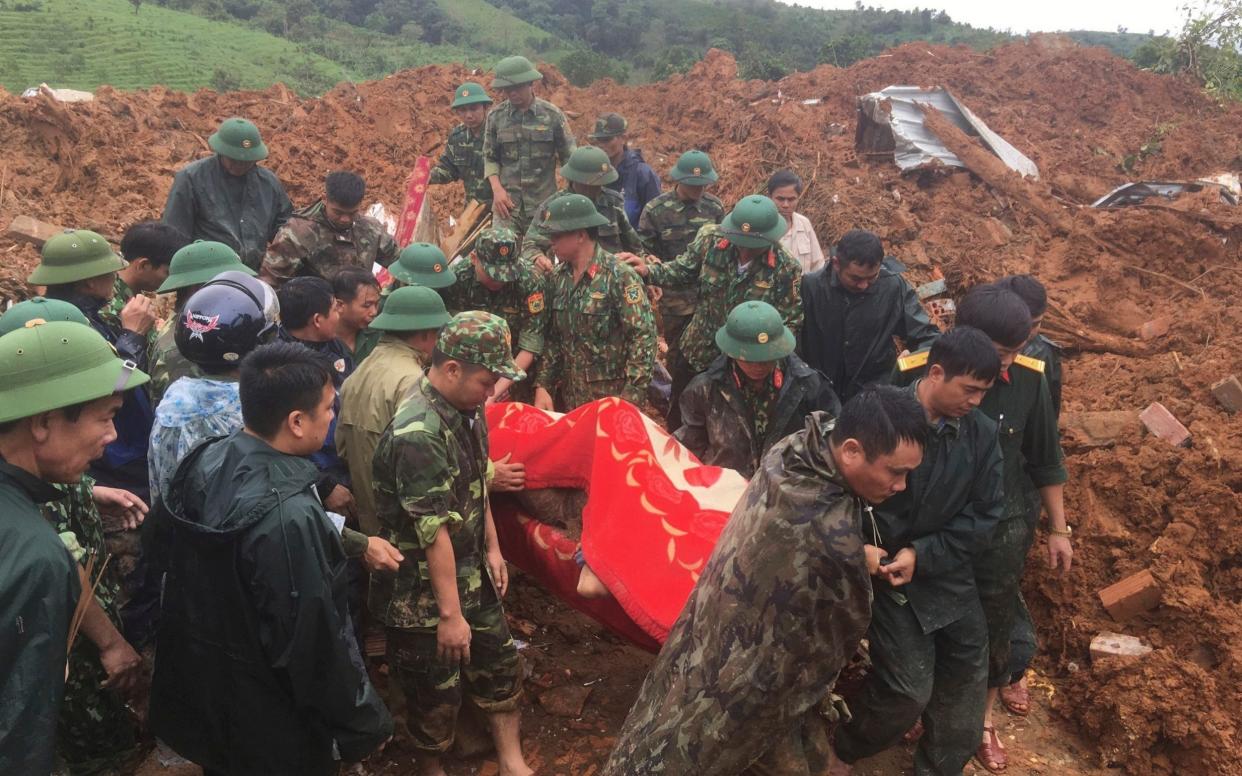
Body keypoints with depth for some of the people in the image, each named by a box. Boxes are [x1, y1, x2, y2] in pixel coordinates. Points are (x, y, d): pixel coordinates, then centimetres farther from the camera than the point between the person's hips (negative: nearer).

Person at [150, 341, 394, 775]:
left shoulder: (205, 463, -8)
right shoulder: (289, 517, -35)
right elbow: (316, 644, -27)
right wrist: (364, 726, -14)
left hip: (199, 690, 8)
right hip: (267, 729, -7)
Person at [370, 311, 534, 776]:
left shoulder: (468, 408, -1)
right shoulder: (418, 433, -29)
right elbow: (434, 531, -26)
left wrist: (492, 548, 13)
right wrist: (449, 614, -21)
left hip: (470, 574, 9)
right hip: (423, 590, -8)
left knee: (500, 665, 19)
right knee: (437, 694, 10)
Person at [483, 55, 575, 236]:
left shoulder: (552, 115, -2)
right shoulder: (495, 116, 2)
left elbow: (569, 158, 3)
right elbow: (490, 157, 9)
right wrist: (497, 189, -7)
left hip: (544, 204, 0)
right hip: (507, 202, 0)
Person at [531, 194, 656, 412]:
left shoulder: (619, 276, -15)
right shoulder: (558, 277, 4)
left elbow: (643, 336, -17)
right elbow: (551, 337, 10)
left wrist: (630, 400, -21)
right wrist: (542, 386, 1)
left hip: (610, 397, -6)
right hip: (567, 397, 6)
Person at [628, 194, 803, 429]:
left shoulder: (786, 270, -21)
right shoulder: (711, 240, -14)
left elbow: (789, 323, -16)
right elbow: (683, 271, 0)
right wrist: (648, 272, -16)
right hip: (697, 354, 3)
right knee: (679, 418, 23)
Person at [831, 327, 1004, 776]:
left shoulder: (982, 433, -4)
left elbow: (983, 515, -4)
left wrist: (923, 555, -14)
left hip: (948, 573, 5)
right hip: (885, 571, -5)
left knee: (965, 683, 14)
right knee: (909, 688, -6)